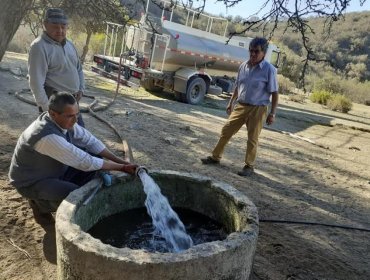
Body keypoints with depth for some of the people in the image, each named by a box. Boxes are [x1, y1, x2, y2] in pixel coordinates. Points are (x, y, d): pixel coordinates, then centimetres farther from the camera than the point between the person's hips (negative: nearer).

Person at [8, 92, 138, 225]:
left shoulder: (65, 121, -12)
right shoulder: (48, 136, -36)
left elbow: (91, 141, -3)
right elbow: (85, 162, -33)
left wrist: (120, 160, -12)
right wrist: (122, 167, -26)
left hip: (56, 169, 8)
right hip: (32, 182, -8)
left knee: (95, 158, -3)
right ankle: (41, 203, 1)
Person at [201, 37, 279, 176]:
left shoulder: (269, 69, -12)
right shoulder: (243, 66, 4)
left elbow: (274, 93, -9)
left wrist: (272, 113, -13)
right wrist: (231, 103, 16)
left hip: (257, 109, -5)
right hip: (240, 106, 5)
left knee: (252, 139, 3)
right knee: (226, 131, 10)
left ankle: (249, 165, 20)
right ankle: (215, 157, 25)